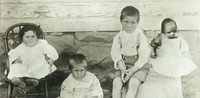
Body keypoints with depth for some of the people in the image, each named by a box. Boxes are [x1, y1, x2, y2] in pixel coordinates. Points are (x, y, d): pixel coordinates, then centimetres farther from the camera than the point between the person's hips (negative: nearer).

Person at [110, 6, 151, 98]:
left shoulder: (140, 36, -8)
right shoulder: (118, 37, 1)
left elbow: (144, 56, -11)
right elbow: (116, 54, -3)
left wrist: (133, 70, -20)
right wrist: (122, 69, -17)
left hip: (139, 66, -3)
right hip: (123, 65, 3)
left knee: (133, 83, -28)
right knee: (116, 82, -21)